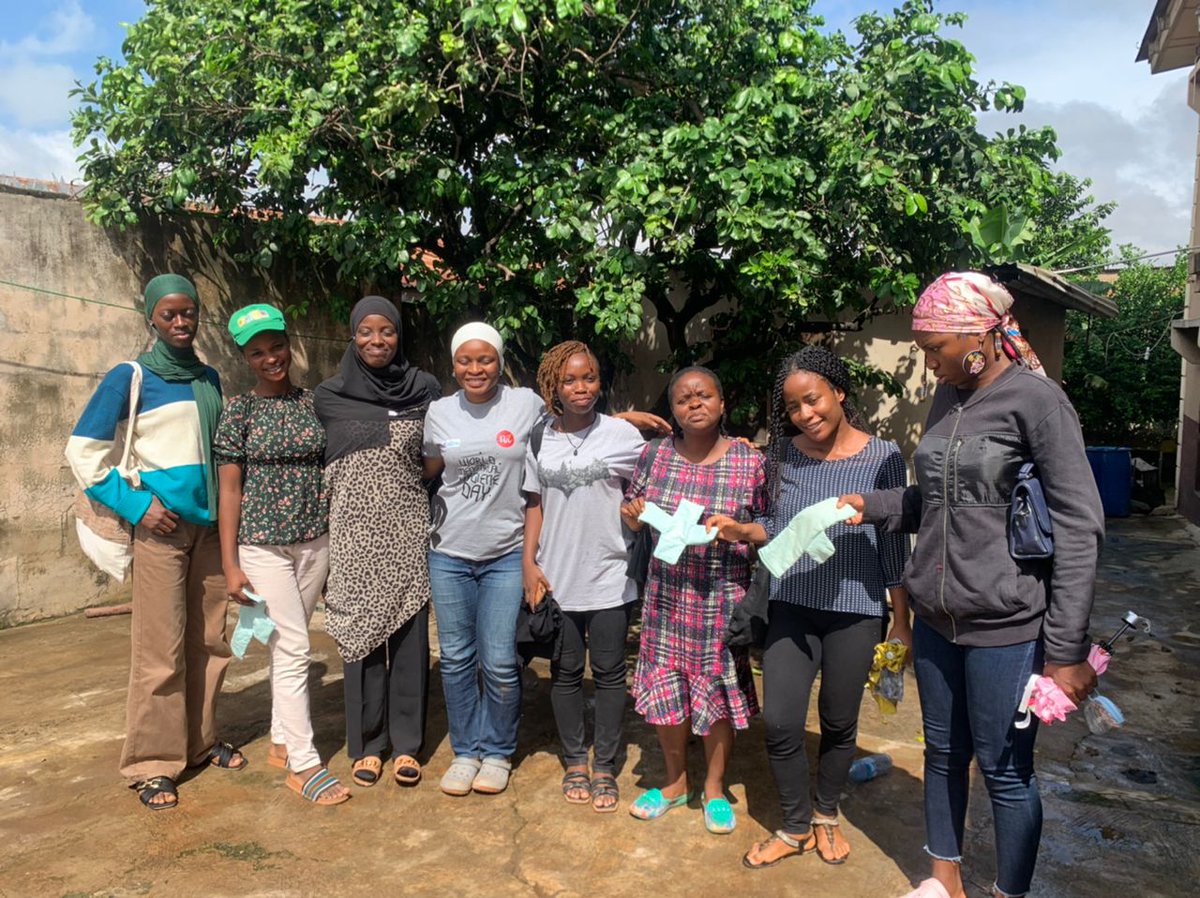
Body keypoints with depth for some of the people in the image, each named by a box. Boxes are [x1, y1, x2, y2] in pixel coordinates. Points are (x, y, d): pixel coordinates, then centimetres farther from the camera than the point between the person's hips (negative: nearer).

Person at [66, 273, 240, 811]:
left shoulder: (210, 379, 12)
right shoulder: (130, 377, -3)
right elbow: (83, 452, -4)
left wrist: (227, 506, 10)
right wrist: (136, 505, -11)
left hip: (210, 523, 5)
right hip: (162, 525, -5)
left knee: (209, 641, 10)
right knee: (161, 649, -3)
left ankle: (201, 741, 25)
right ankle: (153, 764, 9)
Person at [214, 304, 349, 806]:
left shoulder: (314, 403, 6)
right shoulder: (240, 410, -4)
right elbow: (229, 490, -5)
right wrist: (230, 565, -8)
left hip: (314, 540, 4)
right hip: (263, 543, -4)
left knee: (287, 646, 14)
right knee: (292, 649, -5)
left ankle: (281, 741, 28)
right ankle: (304, 764, 5)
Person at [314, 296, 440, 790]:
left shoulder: (424, 388, 4)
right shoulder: (330, 396, 5)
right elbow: (320, 464, 8)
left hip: (408, 528, 0)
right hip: (356, 530, 0)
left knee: (408, 630, 3)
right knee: (361, 629, 4)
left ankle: (405, 742, 17)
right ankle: (366, 744, 19)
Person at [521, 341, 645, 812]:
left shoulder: (621, 433, -4)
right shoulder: (539, 441, 3)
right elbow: (535, 505, 8)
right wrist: (529, 562, 2)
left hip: (609, 578, -2)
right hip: (555, 578, 2)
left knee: (609, 673, 8)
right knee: (565, 672, 13)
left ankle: (605, 766, 23)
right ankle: (574, 761, 30)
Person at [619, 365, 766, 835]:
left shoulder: (750, 462, -8)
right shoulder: (654, 455, -1)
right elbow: (632, 515, 11)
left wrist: (736, 531, -18)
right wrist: (631, 512, -10)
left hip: (723, 597, -2)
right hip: (667, 593, 3)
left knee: (718, 691, 9)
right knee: (665, 689, 11)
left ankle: (714, 787, 32)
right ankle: (675, 782, 34)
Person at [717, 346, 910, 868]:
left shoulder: (883, 457, -8)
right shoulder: (782, 455, -1)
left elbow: (893, 545, -3)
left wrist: (901, 622, 1)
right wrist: (742, 531, -12)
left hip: (855, 611, -2)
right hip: (792, 607, 2)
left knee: (839, 724, 13)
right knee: (779, 723, 0)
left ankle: (826, 816, 40)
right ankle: (796, 827, 25)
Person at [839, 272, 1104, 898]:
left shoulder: (1036, 399, -12)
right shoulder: (947, 398, 8)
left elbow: (1078, 528, -14)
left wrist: (1067, 650, -16)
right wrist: (872, 506, 3)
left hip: (1005, 626, -6)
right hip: (936, 618, 7)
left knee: (1005, 770, 7)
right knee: (943, 753, 18)